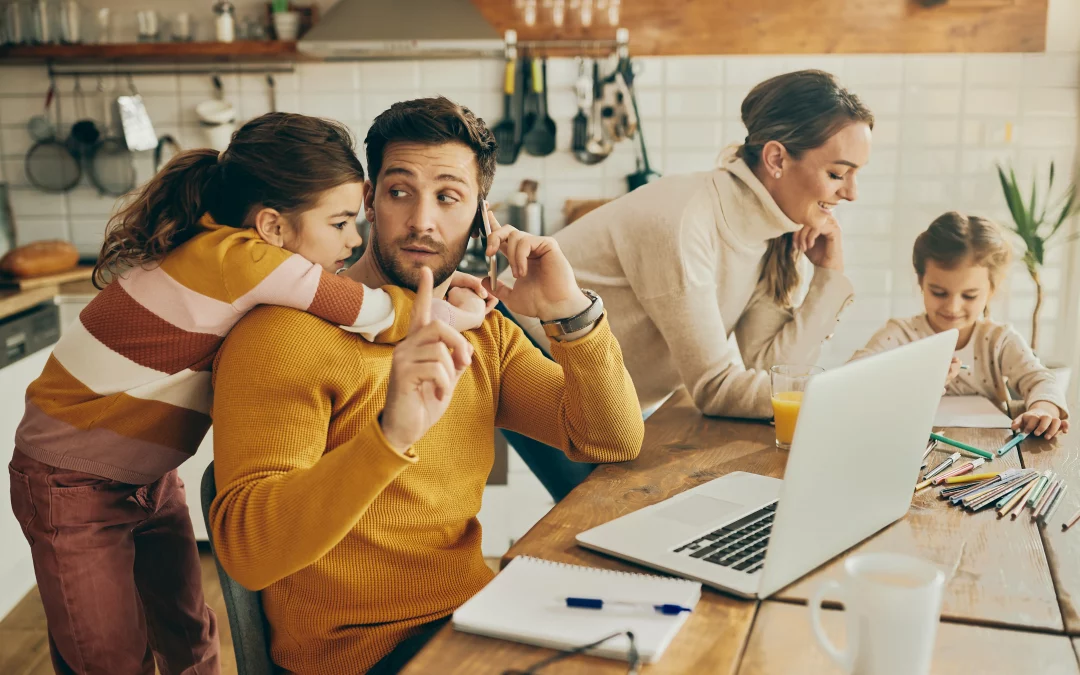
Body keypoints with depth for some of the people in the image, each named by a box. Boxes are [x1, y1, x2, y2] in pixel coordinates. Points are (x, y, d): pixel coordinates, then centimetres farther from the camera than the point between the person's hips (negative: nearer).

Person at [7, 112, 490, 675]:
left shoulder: (234, 257, -5)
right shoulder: (230, 256, -31)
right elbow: (377, 315, -29)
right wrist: (457, 313, -13)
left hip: (150, 477, 8)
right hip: (72, 484, -8)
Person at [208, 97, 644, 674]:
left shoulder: (481, 331, 9)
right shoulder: (286, 335, -14)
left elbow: (614, 442, 5)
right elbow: (244, 550, -24)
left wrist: (573, 313, -11)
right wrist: (390, 436, -39)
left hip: (471, 618, 7)